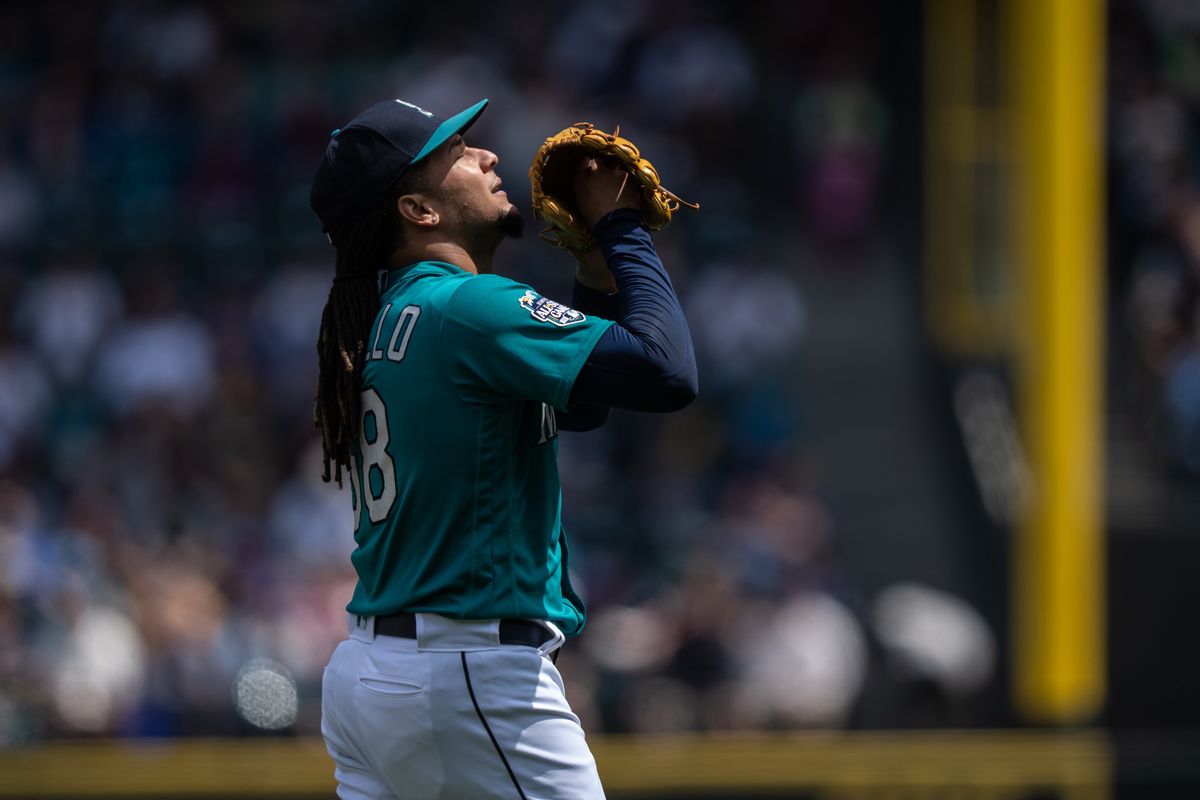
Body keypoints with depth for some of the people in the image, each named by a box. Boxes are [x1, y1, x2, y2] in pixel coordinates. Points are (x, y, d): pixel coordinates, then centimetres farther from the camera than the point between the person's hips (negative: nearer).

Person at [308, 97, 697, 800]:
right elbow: (667, 372, -20)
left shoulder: (390, 317, 15)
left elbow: (579, 402, 24)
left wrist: (598, 270, 13)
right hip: (471, 680, -9)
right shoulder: (466, 306, -13)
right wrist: (621, 232, -7)